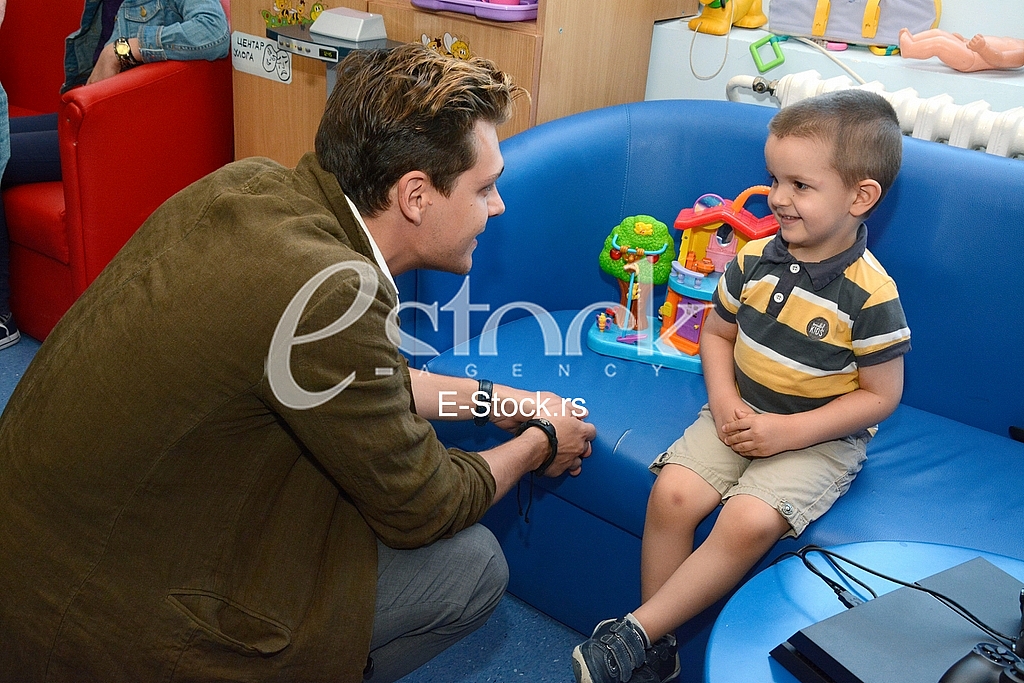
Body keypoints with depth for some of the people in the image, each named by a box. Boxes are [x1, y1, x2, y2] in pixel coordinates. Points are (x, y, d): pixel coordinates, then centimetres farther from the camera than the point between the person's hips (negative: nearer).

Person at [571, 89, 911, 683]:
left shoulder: (870, 294, -16)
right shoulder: (755, 260, -1)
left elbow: (880, 395, -10)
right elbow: (717, 331, 12)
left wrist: (788, 431, -18)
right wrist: (724, 401, -6)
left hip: (821, 438, -4)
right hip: (739, 414, 5)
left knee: (750, 520, -28)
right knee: (672, 492, -17)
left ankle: (634, 633, -16)